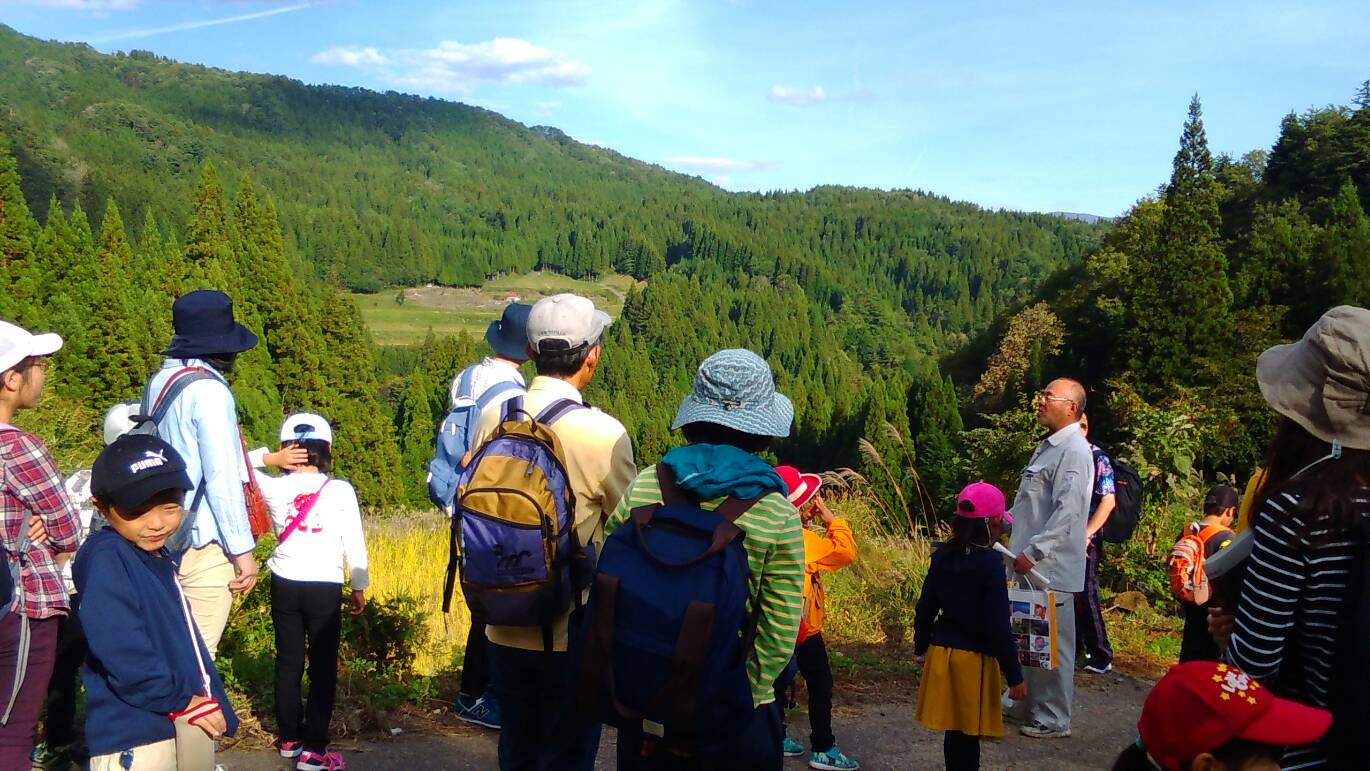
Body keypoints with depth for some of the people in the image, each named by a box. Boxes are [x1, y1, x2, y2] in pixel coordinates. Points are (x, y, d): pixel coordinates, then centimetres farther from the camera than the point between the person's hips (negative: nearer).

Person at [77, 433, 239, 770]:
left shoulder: (161, 558, 12)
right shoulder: (107, 559, -15)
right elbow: (121, 650, -23)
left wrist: (215, 704, 15)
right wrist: (179, 700, -15)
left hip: (191, 724, 9)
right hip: (135, 738, -9)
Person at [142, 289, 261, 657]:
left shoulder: (158, 381, 9)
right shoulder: (208, 390, -15)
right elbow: (221, 477, -18)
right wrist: (242, 549, -14)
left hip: (168, 538, 8)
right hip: (204, 544, -8)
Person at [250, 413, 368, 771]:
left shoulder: (273, 487, -4)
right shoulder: (340, 490, -9)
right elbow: (355, 544, -5)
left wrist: (268, 458, 0)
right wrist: (359, 588, 7)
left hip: (284, 585, 3)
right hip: (324, 588, -3)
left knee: (288, 663, 16)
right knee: (323, 669, 5)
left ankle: (289, 739, 27)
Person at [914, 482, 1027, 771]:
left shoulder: (942, 556, 2)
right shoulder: (990, 563, -17)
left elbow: (925, 608, 9)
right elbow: (998, 627, -17)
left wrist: (921, 646, 24)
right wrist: (1015, 676, -11)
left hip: (941, 652, 6)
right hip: (974, 658, -6)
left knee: (954, 729, 15)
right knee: (967, 734, 4)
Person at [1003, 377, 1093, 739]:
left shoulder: (1074, 451, -15)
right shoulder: (1048, 446, 15)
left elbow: (1067, 511, -24)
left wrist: (1033, 552, -26)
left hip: (1050, 565, -9)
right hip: (1030, 561, 9)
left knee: (1052, 642, 0)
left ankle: (1053, 719, 10)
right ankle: (1025, 703, 30)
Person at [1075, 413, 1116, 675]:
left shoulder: (1098, 459, -10)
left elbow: (1108, 502, -16)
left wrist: (1085, 534, -19)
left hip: (1085, 539, -6)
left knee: (1086, 594, -4)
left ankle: (1101, 656, 4)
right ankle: (1075, 644, 26)